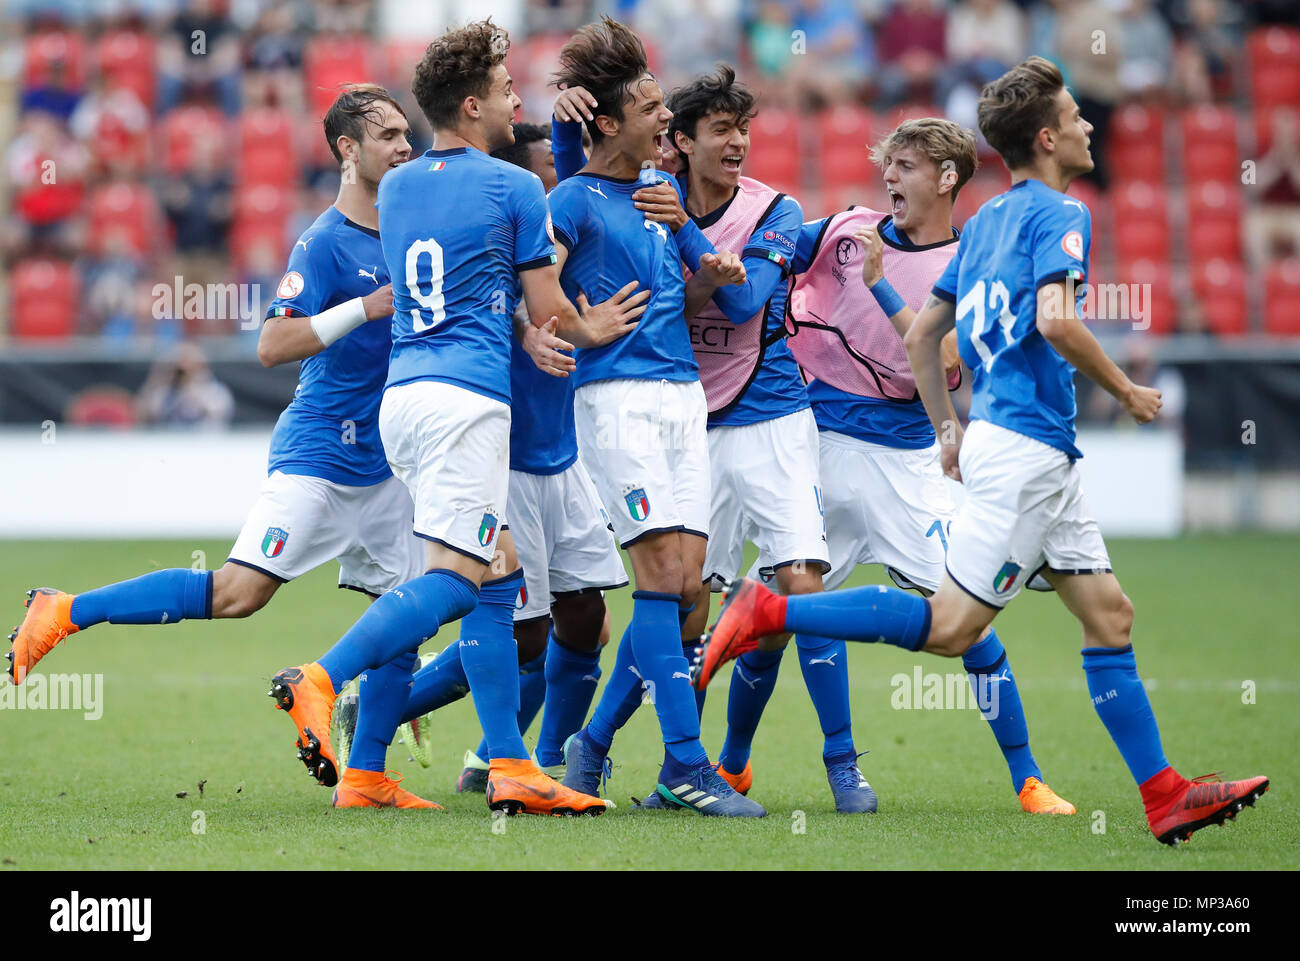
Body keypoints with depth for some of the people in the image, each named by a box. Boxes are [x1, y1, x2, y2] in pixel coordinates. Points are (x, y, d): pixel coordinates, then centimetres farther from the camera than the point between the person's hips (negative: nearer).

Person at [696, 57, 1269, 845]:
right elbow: (1056, 319, -24)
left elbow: (922, 335, 20)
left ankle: (1166, 797, 6)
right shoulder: (1059, 213, -9)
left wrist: (949, 430, 25)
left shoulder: (986, 220, 18)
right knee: (951, 626, -10)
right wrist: (1124, 390, -10)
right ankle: (771, 612, -8)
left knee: (1109, 614, 7)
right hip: (1028, 445, -10)